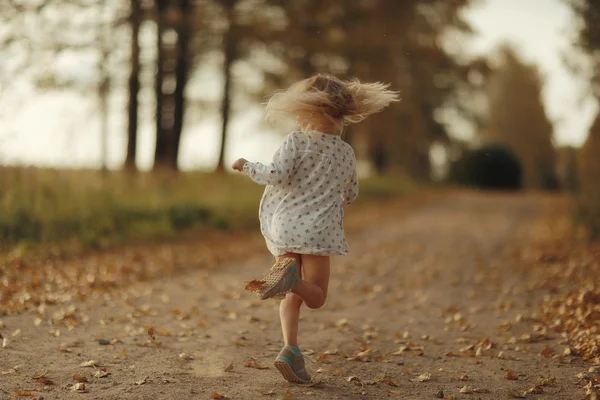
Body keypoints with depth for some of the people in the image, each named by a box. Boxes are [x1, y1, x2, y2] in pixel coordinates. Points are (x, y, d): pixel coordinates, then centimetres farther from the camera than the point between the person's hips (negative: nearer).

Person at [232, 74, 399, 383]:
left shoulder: (296, 142, -4)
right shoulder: (346, 153, 6)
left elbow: (276, 175, -17)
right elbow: (351, 194, 19)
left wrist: (247, 166, -1)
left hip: (282, 227, 0)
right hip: (318, 229, 0)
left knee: (292, 297, 10)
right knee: (316, 296, 3)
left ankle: (291, 349, -9)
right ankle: (292, 278, -31)